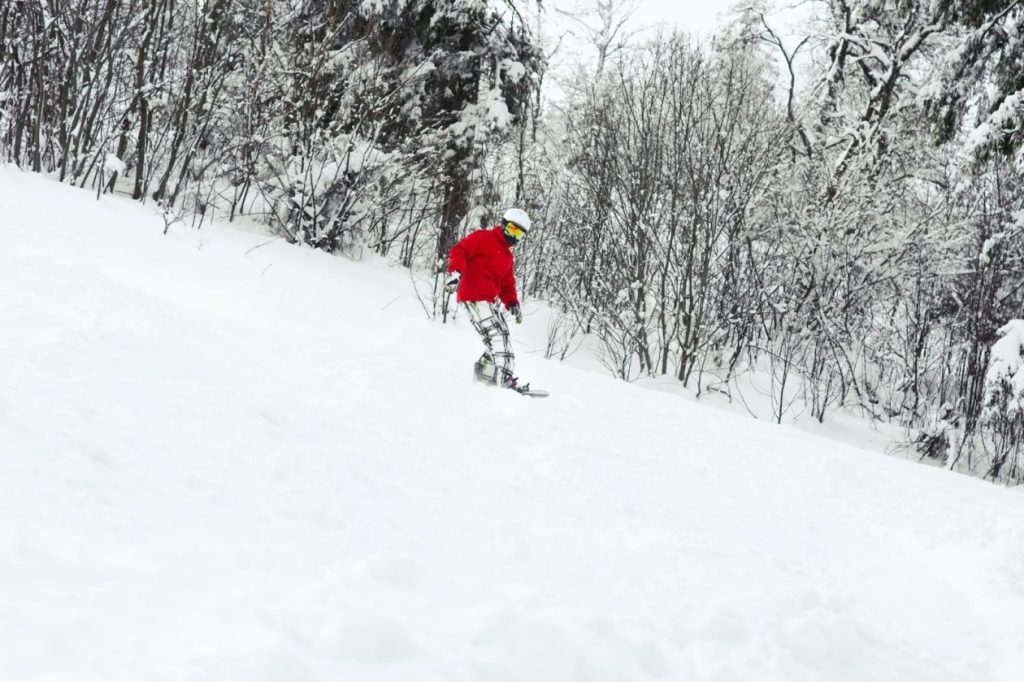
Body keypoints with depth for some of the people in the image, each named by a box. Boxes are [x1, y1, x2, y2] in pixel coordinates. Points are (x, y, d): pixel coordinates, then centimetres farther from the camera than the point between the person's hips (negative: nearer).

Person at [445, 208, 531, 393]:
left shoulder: (507, 256, 24)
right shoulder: (482, 238, -1)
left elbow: (507, 284, 23)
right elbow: (459, 251, -11)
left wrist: (512, 304, 6)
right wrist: (455, 273, -27)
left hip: (492, 301, 9)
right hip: (474, 297, -9)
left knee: (502, 337, 6)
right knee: (496, 336, -18)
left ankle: (484, 371, 16)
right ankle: (505, 377, -24)